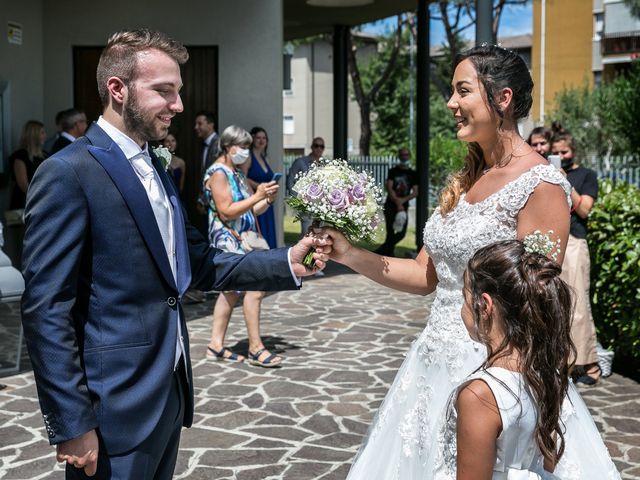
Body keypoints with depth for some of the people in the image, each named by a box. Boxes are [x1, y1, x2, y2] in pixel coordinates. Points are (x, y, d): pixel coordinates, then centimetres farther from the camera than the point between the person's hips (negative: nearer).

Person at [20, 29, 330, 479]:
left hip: (170, 393, 8)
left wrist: (288, 262, -1)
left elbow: (201, 264, 11)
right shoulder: (68, 173, -15)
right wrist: (72, 426, -19)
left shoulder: (156, 171, 12)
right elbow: (45, 311, -18)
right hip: (114, 410, -8)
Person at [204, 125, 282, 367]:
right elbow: (227, 211, -19)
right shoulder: (218, 173, -11)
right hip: (228, 240, -10)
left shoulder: (237, 172, 16)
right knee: (254, 288, -14)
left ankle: (216, 345, 17)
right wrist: (257, 196, -21)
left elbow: (249, 211, 18)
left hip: (242, 239, 10)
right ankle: (255, 348, -9)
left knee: (232, 291, 11)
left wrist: (267, 199, 1)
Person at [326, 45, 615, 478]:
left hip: (490, 371, -7)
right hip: (435, 361, 8)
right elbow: (425, 276, 9)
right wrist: (349, 254, -1)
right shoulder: (464, 180, 9)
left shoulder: (541, 185, -15)